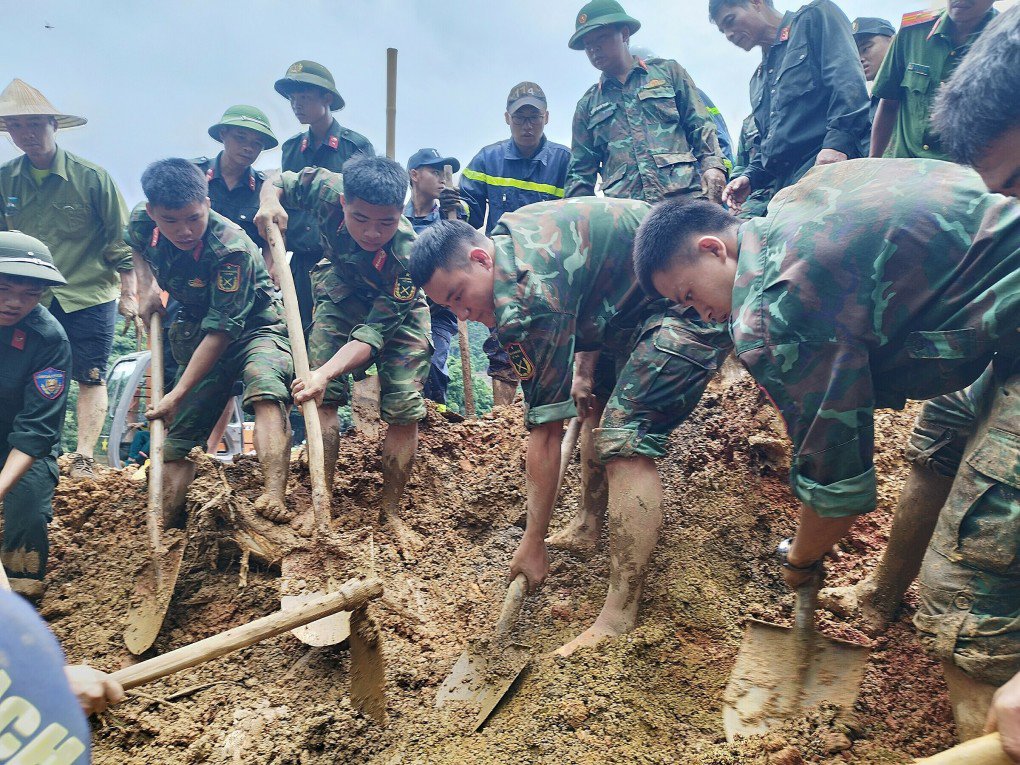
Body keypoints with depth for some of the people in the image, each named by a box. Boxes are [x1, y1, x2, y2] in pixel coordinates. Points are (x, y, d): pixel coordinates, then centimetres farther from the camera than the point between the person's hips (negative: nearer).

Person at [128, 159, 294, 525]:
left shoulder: (232, 249, -30)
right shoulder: (142, 222, -11)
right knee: (179, 433, 6)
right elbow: (133, 246, 19)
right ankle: (164, 527, 16)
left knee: (265, 390, -38)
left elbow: (222, 331, -28)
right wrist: (147, 285, 0)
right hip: (198, 334, 7)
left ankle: (274, 498, -50)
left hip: (256, 327, -6)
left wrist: (177, 395, -26)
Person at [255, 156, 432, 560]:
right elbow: (278, 182, -7)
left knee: (404, 411, -11)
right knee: (323, 398, -12)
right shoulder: (327, 190, -30)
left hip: (399, 311, -2)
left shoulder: (409, 255, -38)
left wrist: (326, 373, -50)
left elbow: (373, 333, -38)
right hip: (341, 295, 3)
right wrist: (270, 201, -30)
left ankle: (391, 511, 7)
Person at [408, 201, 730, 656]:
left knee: (625, 440, -19)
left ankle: (619, 618, -15)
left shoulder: (528, 297, -28)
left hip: (694, 307, -11)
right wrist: (585, 366, 6)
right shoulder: (510, 237, 0)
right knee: (593, 404, 19)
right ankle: (591, 527, 35)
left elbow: (544, 432, -24)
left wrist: (533, 543, -16)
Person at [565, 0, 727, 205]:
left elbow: (700, 126, 14)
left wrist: (713, 164, -4)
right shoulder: (587, 106, 22)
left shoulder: (667, 71, 19)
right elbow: (581, 172, 20)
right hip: (624, 210, 1)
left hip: (684, 194, 0)